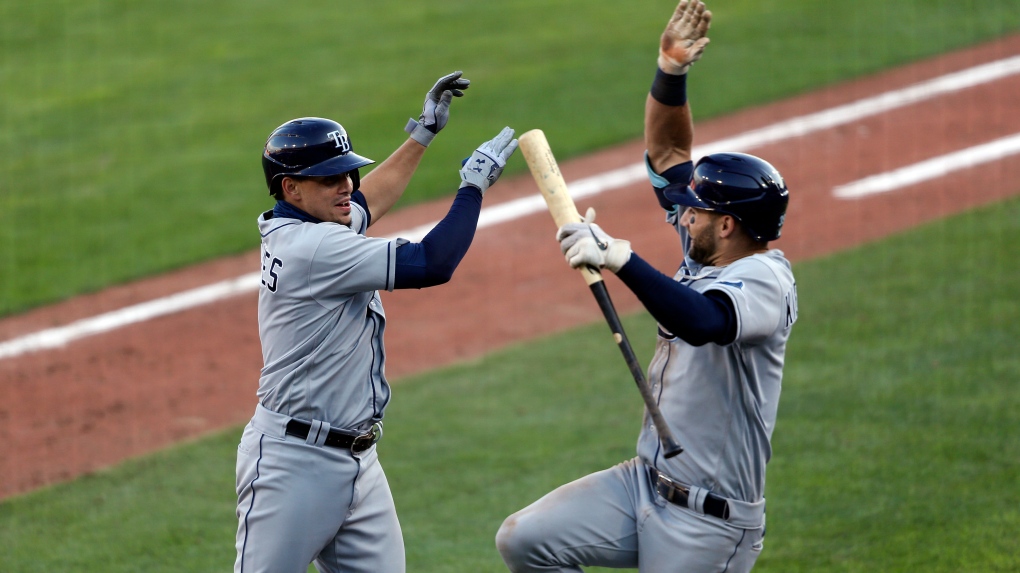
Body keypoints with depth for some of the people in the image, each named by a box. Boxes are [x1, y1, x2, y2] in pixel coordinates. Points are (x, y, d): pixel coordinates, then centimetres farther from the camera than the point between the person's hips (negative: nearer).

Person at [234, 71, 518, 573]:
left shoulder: (290, 229, 10)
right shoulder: (312, 247, -20)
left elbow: (367, 200, 33)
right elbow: (431, 265, -23)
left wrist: (423, 133, 32)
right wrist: (473, 185, -13)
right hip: (293, 462, -10)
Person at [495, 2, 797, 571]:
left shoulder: (766, 281, -19)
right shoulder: (708, 254, 7)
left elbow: (702, 322, -42)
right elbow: (667, 153, 16)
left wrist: (620, 257, -46)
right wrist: (671, 70, 1)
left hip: (709, 524, -9)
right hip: (646, 482, 9)